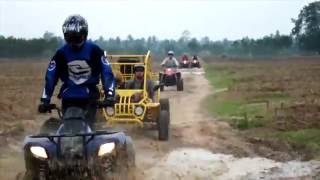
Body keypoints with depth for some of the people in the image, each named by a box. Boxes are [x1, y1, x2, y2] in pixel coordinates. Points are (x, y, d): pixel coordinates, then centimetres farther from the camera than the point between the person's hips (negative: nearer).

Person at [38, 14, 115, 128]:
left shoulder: (94, 50, -4)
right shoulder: (61, 53, 0)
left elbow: (106, 72, -7)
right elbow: (51, 76, 1)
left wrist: (109, 94, -20)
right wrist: (44, 100, -6)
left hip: (89, 98, -2)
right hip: (68, 99, 2)